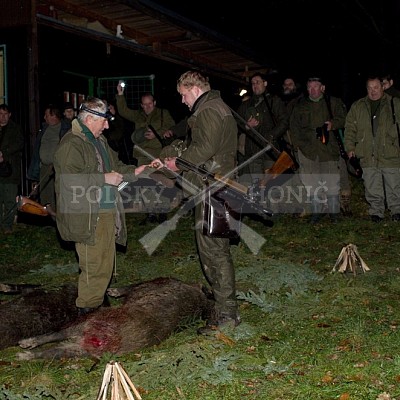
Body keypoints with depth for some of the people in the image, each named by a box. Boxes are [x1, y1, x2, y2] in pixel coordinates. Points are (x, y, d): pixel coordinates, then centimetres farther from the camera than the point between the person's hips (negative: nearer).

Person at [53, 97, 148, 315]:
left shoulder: (99, 140, 17)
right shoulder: (71, 144, -14)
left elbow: (115, 165, 29)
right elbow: (70, 181, -24)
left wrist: (133, 172, 11)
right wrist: (104, 178, -20)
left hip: (107, 213, 9)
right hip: (87, 217, -9)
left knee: (106, 262, 14)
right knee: (93, 264, -6)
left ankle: (97, 303, 27)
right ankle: (87, 306, 8)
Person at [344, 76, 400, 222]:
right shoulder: (357, 107, 12)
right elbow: (350, 129, 14)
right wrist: (350, 147, 5)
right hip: (368, 156, 2)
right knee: (372, 188, 5)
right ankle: (376, 212, 17)